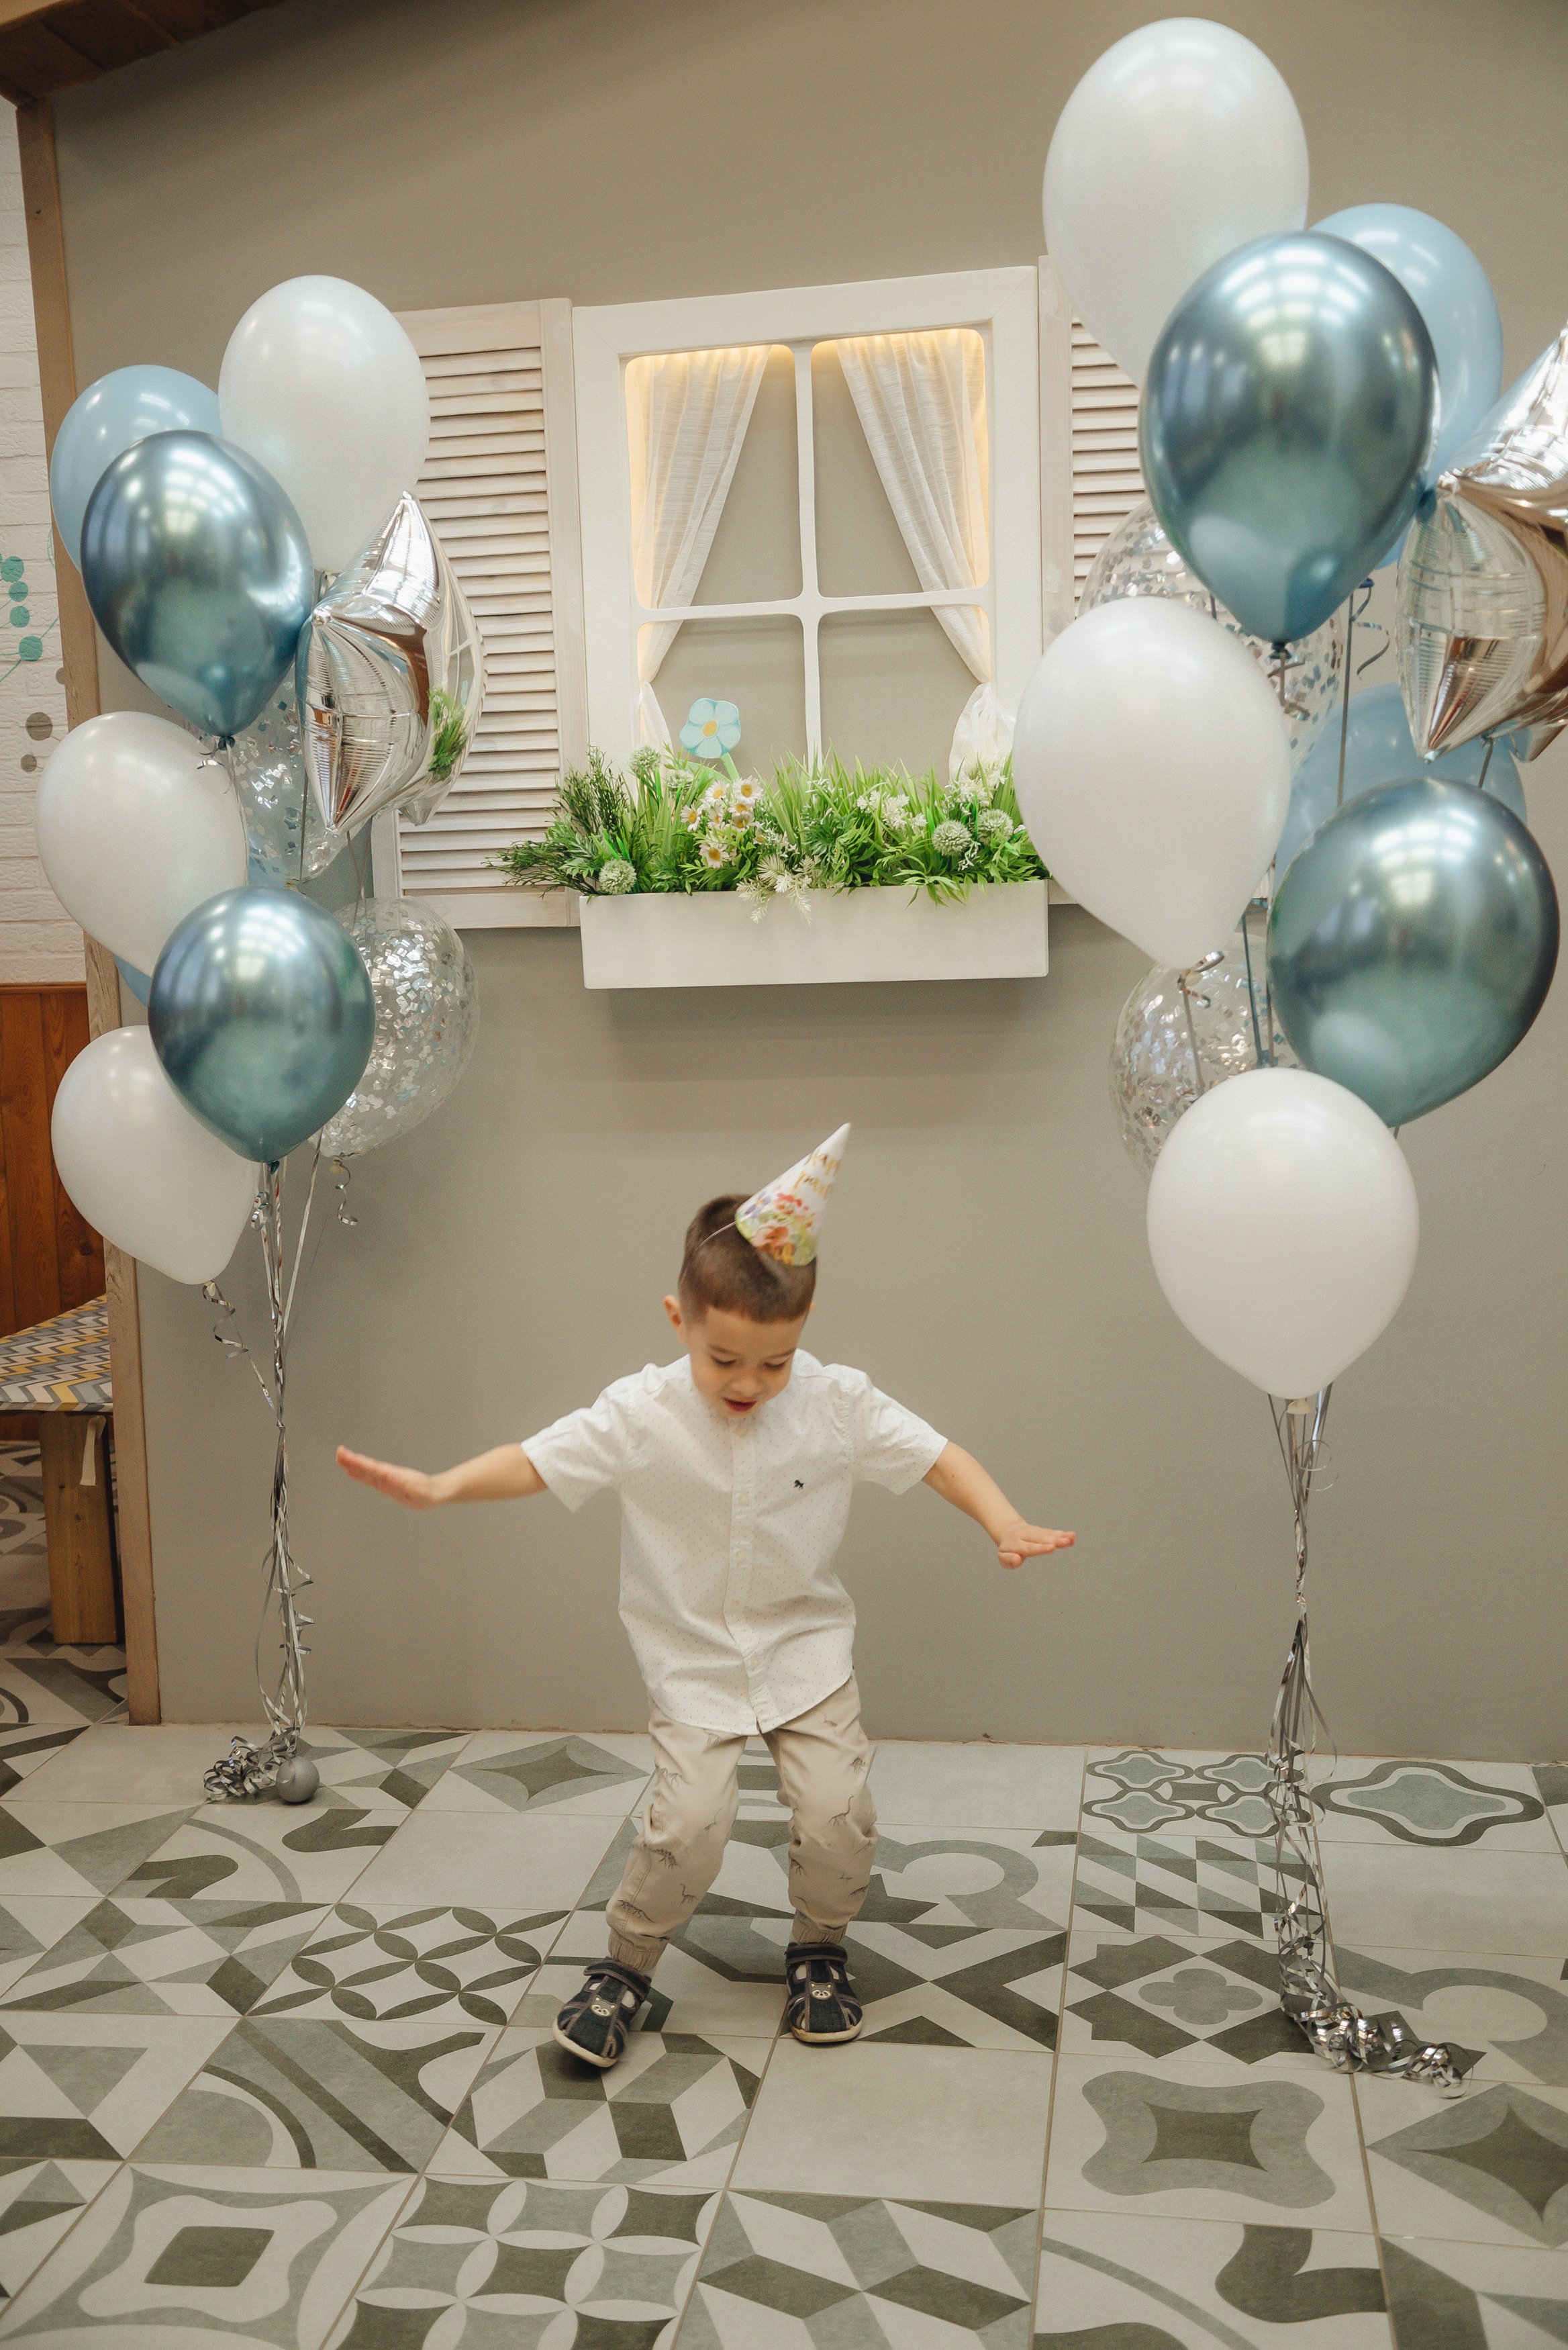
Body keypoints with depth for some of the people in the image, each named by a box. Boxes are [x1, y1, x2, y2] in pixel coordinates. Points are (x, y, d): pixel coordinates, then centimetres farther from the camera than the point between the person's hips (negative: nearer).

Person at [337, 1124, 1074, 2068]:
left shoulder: (837, 1403, -11)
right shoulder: (642, 1415, -15)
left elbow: (934, 1454, -7)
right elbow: (536, 1461, -17)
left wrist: (1004, 1522, -23)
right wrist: (439, 1486, -32)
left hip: (808, 1645, 1)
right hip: (695, 1660, -1)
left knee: (838, 1814, -8)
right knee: (688, 1824, -13)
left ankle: (819, 1946, 23)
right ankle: (627, 1962, 16)